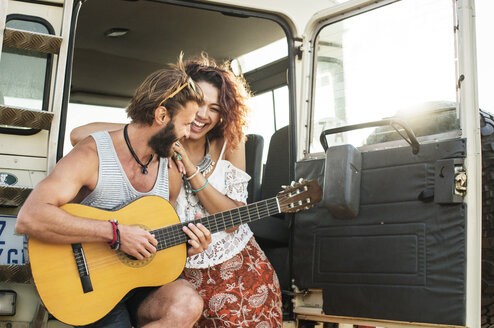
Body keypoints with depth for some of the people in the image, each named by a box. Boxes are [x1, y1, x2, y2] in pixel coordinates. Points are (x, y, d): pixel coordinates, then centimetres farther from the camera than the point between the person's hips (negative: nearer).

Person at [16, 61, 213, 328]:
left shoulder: (170, 173, 7)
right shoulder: (93, 155, -12)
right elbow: (28, 219, -27)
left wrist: (185, 247, -2)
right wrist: (115, 233, -28)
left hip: (142, 284, 5)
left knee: (186, 303, -25)